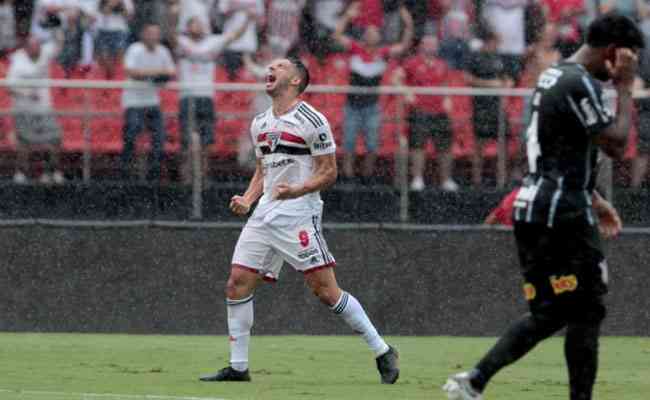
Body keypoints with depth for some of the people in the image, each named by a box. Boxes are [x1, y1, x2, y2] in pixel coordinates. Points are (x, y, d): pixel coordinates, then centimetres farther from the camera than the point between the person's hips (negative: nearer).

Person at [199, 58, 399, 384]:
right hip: (264, 215, 7)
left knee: (325, 289, -11)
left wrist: (297, 190, -23)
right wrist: (246, 200, 7)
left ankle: (382, 352, -1)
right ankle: (238, 367, 8)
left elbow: (329, 172, -7)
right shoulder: (260, 124, 16)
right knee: (237, 284, 0)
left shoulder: (312, 121, -7)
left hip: (298, 215, -7)